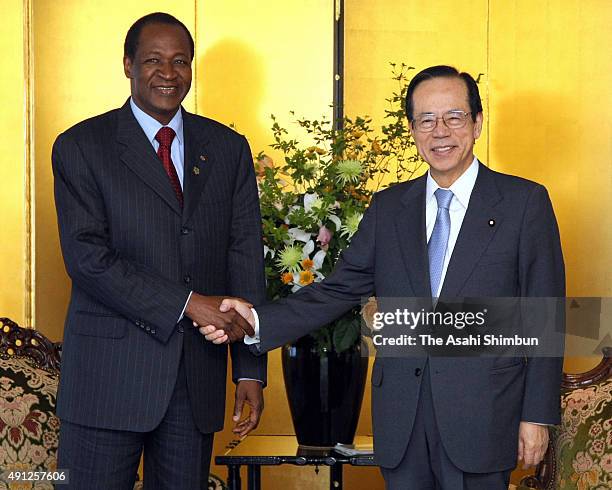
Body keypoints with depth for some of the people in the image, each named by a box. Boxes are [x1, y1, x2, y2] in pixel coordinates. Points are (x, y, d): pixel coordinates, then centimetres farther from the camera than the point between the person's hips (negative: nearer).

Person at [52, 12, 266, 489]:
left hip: (198, 373, 3)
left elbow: (246, 261, 7)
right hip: (111, 372, -3)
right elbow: (86, 256, -10)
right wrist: (187, 303, -17)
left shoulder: (228, 149, 10)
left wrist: (251, 371, 2)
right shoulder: (81, 146, 0)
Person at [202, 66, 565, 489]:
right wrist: (257, 321, -10)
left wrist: (537, 416, -6)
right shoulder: (388, 208, 10)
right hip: (401, 419, 3)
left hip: (482, 416, -3)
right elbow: (339, 290, 5)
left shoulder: (525, 202, -2)